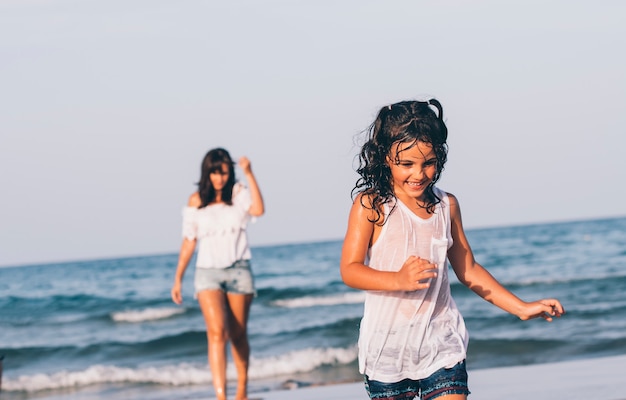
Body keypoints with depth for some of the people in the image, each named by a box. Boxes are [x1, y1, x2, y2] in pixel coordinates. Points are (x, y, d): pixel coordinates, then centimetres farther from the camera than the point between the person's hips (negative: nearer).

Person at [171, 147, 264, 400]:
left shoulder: (238, 193, 1)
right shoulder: (196, 201, 4)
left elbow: (258, 210, -20)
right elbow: (189, 241, 9)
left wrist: (249, 175, -23)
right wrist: (178, 279, 10)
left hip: (239, 270, 0)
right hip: (208, 272, 0)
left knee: (238, 335, 9)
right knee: (217, 332, -17)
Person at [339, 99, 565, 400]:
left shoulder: (447, 206, 6)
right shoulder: (371, 205, -7)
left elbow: (467, 269, 15)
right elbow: (349, 270, -12)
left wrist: (521, 308, 10)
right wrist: (399, 279, -29)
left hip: (441, 345, 2)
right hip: (387, 348, -2)